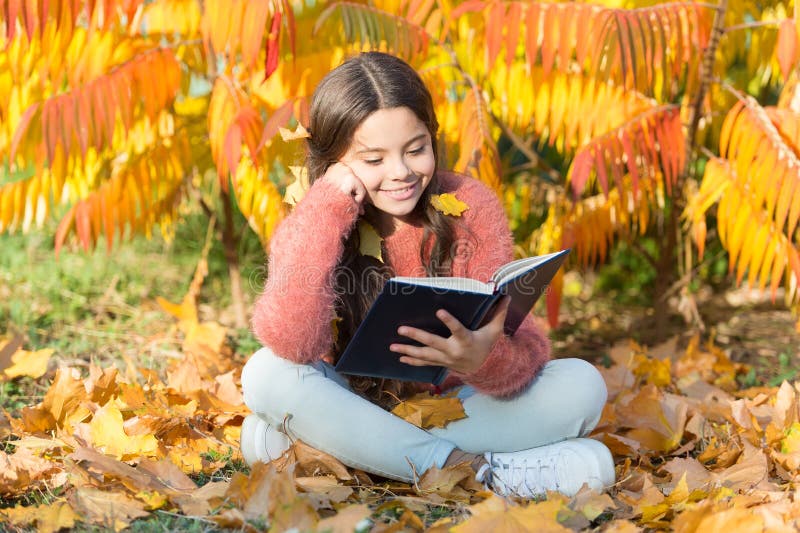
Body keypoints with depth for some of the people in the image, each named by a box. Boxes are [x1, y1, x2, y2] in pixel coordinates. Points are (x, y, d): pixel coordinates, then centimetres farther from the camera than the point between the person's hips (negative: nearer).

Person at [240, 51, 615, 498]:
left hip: (456, 406, 1)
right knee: (267, 373, -28)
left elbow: (524, 346, -16)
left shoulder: (471, 206, -9)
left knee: (581, 384, -22)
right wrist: (328, 211, -28)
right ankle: (474, 469, -30)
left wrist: (485, 359, -41)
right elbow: (292, 345, -31)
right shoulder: (307, 229, -11)